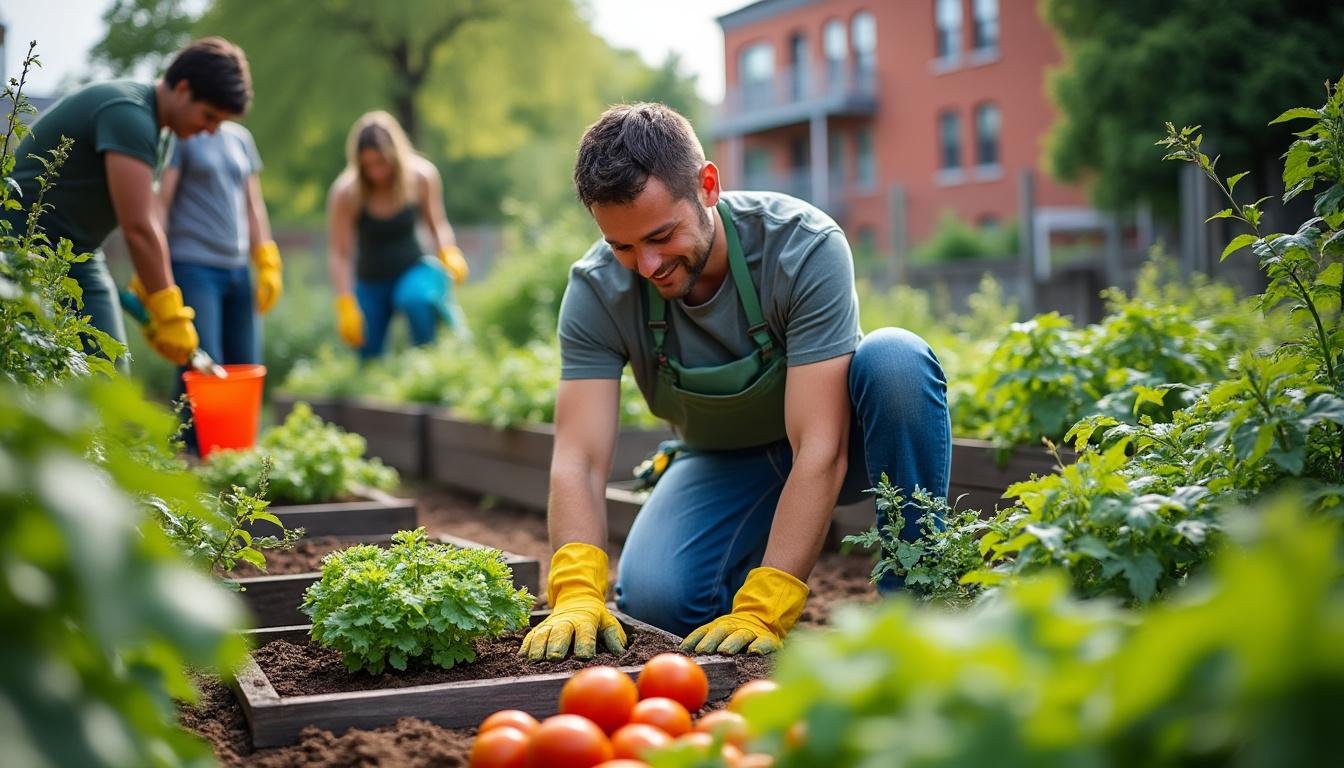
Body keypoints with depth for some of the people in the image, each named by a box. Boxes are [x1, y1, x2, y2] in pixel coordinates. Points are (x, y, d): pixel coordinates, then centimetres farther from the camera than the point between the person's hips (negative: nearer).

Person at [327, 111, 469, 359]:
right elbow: (339, 255, -15)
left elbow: (437, 224, 2)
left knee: (416, 299, -35)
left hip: (412, 271, -1)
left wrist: (449, 252, -18)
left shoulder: (422, 176, -12)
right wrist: (346, 306, -21)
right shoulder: (345, 193, -16)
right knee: (370, 359, 1)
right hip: (370, 282, 1)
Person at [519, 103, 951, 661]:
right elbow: (578, 459, -25)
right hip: (723, 462, 2)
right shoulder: (596, 291, -22)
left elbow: (820, 449, -35)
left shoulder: (806, 247, -31)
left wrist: (761, 613, -42)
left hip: (827, 448, -1)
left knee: (895, 359, -35)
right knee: (653, 601, -27)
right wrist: (578, 594, -43)